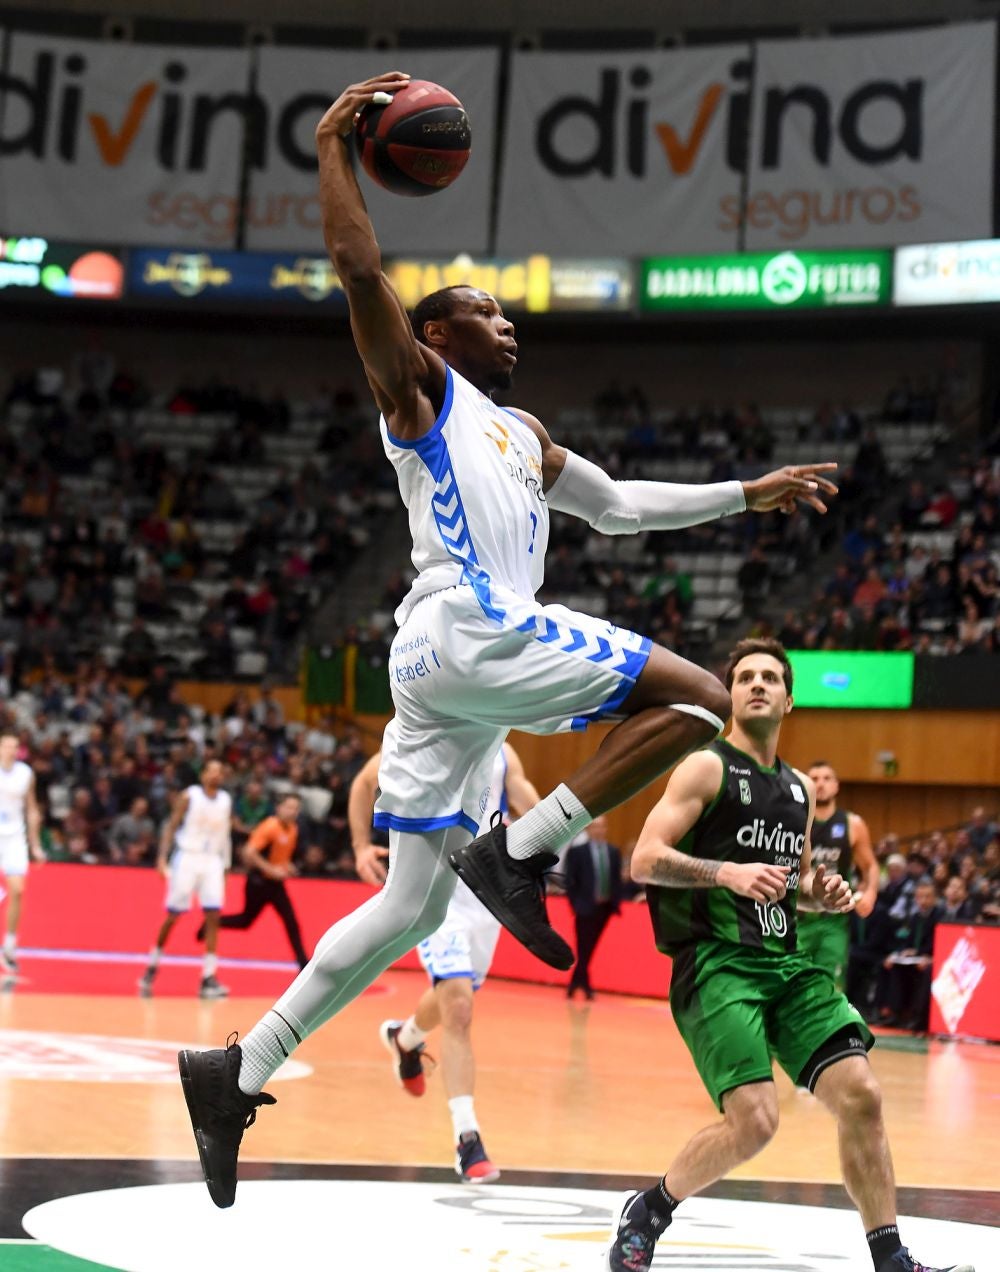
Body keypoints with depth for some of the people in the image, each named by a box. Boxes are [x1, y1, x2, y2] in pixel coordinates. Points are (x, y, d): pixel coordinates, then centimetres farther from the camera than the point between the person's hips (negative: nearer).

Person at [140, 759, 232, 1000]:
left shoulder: (226, 801, 8)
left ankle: (208, 979, -9)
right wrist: (163, 857, -14)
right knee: (173, 915, -1)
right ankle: (152, 967, 18)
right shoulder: (189, 796, -4)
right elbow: (170, 826, -5)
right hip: (187, 858, -3)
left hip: (212, 862, 4)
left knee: (213, 916, -8)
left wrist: (226, 865, 11)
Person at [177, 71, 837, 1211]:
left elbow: (619, 505, 39)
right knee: (693, 699, -10)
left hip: (443, 667, 9)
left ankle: (237, 1071, 4)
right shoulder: (418, 383, 8)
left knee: (411, 905, 6)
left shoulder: (520, 433, 32)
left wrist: (748, 494, 35)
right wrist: (333, 150, -1)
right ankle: (520, 851, -15)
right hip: (469, 626, -9)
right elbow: (358, 268, -7)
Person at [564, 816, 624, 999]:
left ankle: (575, 983, 17)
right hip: (586, 907, -4)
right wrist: (576, 904, -9)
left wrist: (616, 902, 3)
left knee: (590, 948, 7)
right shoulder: (576, 851, -2)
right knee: (584, 948, -3)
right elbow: (570, 882, -4)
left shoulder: (614, 852, 11)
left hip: (605, 907, 4)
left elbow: (617, 880, 12)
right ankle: (584, 985, 3)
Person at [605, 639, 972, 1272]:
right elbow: (644, 861, -11)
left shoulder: (800, 789, 18)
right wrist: (728, 873, -24)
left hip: (787, 962, 7)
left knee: (860, 1095, -7)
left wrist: (821, 890, 9)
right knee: (754, 1120, -21)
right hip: (716, 961, -7)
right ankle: (644, 1216, 4)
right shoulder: (707, 768, -3)